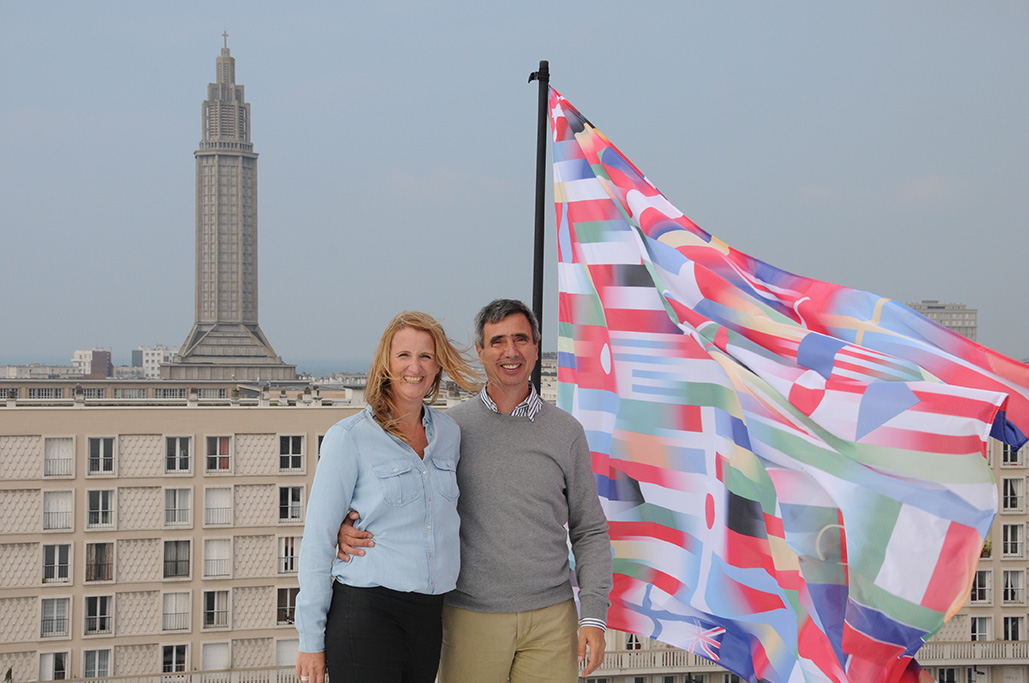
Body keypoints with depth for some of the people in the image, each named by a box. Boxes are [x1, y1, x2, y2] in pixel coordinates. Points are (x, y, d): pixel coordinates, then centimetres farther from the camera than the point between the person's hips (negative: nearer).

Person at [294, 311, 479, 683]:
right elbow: (317, 541, -5)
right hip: (367, 611, -5)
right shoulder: (350, 437, -5)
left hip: (428, 614, 5)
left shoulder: (448, 433, 11)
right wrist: (311, 639, -8)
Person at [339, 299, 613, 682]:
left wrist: (594, 616, -2)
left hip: (550, 618, 1)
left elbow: (589, 531, 7)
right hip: (471, 617, -1)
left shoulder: (566, 432, 5)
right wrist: (348, 525, -15)